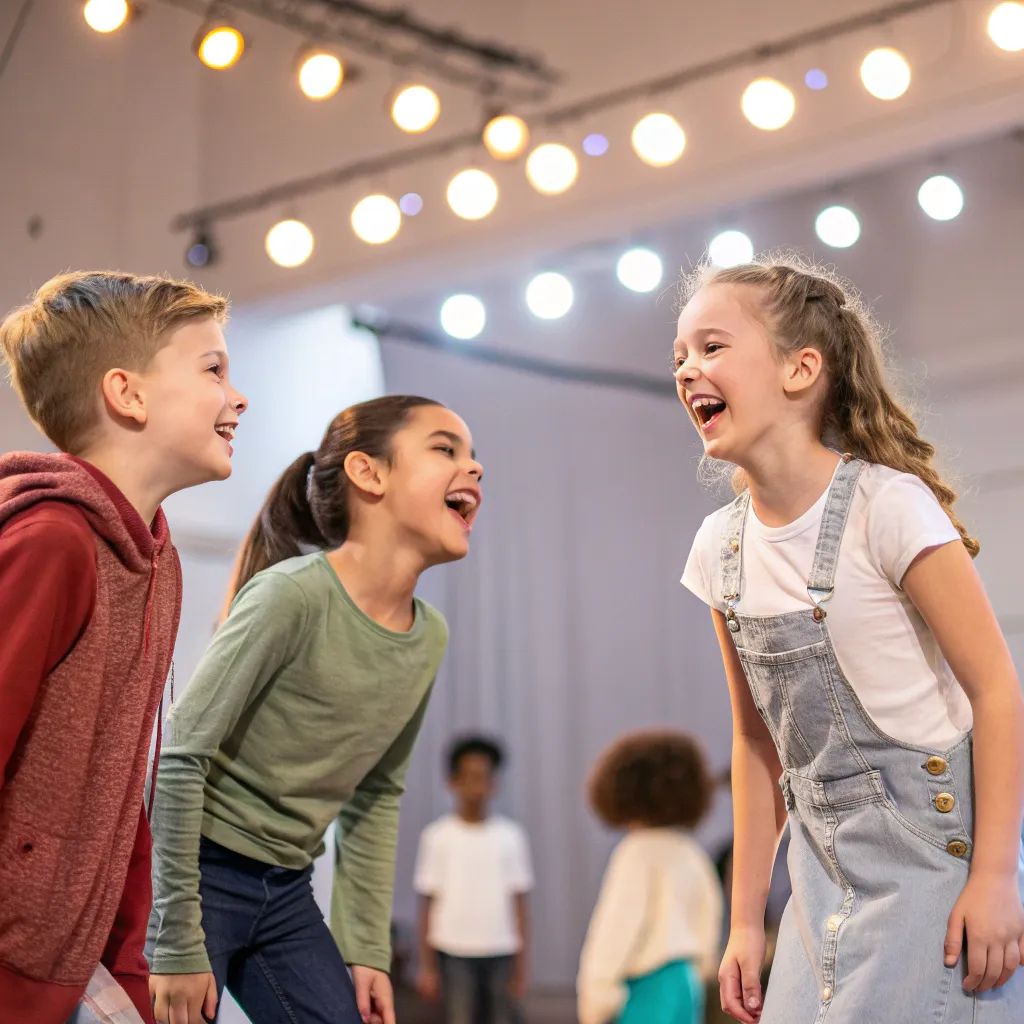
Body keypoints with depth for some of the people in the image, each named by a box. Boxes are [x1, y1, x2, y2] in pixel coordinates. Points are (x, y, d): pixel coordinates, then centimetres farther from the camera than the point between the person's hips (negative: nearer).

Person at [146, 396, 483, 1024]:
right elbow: (179, 756, -19)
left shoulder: (430, 637, 3)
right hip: (193, 874, -7)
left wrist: (365, 948, 8)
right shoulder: (293, 596, -19)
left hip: (286, 894, 7)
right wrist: (178, 946, -18)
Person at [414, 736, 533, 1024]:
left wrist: (521, 967, 2)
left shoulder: (511, 836, 4)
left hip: (501, 954, 1)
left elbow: (519, 905, 5)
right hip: (454, 953, -1)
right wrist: (426, 966, -1)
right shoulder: (437, 837, 0)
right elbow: (427, 905, 2)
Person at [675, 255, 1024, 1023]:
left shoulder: (886, 505, -15)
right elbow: (758, 738, 11)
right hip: (826, 866, 6)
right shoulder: (720, 549, 4)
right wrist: (747, 918, 11)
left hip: (938, 845, -6)